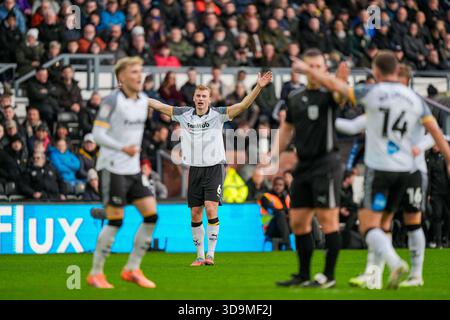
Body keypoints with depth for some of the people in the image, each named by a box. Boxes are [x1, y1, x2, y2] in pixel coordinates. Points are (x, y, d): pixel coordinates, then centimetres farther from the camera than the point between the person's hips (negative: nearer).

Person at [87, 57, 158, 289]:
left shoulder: (143, 100, 11)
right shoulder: (112, 101, -12)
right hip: (113, 169, -7)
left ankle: (132, 270, 8)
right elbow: (98, 134, -16)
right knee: (115, 221, -8)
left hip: (133, 169, 7)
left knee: (151, 214, -1)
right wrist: (123, 148, -28)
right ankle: (95, 273, 4)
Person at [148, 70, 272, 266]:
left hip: (214, 167, -3)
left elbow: (243, 105, -12)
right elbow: (158, 105, 8)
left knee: (211, 208, -16)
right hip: (194, 169, 3)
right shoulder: (184, 114, 5)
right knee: (195, 213, 4)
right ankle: (199, 255, 13)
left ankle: (210, 254, -11)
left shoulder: (218, 114, -4)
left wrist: (259, 87, -25)